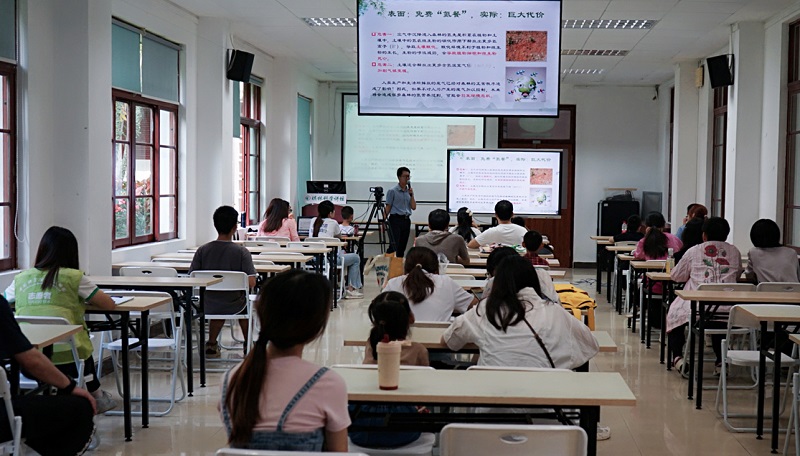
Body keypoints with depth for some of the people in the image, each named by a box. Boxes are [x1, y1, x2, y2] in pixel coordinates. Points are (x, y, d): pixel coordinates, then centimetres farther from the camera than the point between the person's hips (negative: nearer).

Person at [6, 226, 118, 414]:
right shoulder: (74, 277, -2)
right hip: (65, 358, -3)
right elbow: (109, 304, 4)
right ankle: (96, 397, 46)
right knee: (82, 349, 32)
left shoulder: (21, 278, 8)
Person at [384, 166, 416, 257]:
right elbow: (388, 207, -4)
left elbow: (414, 207, 7)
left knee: (402, 247, 7)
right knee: (394, 246, -14)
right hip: (395, 219, -6)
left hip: (406, 220, 6)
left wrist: (411, 195, -6)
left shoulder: (409, 191, 13)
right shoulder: (392, 191, -4)